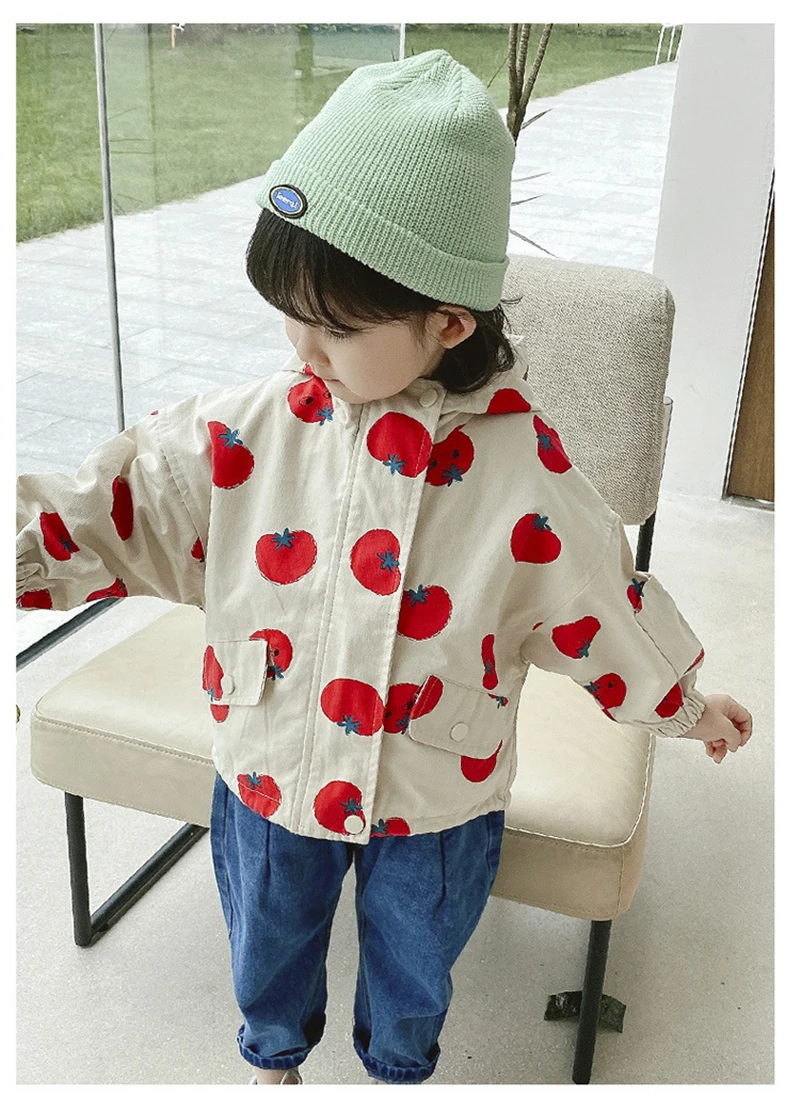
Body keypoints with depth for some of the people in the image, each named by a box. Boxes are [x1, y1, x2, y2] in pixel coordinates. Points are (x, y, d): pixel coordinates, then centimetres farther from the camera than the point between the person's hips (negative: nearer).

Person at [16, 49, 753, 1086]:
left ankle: (397, 1070, 61)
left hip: (434, 800, -1)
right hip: (270, 776, 2)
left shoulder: (522, 464, -21)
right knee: (267, 952, 28)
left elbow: (598, 598, -7)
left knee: (411, 970, 26)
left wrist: (688, 705, 4)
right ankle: (275, 1054, 63)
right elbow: (110, 515, -11)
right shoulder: (247, 430, -17)